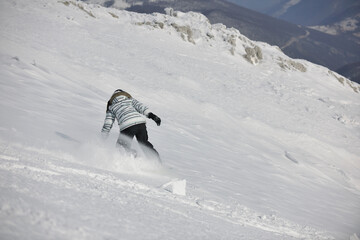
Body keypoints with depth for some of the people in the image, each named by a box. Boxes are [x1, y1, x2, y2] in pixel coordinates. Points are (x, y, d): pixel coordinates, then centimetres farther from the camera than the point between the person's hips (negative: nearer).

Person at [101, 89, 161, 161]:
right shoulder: (130, 99, 29)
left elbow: (107, 123, 17)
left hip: (127, 125, -3)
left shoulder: (111, 106, 23)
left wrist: (103, 139, 20)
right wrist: (152, 115, 1)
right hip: (140, 122, 3)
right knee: (144, 143, 23)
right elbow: (140, 106, 12)